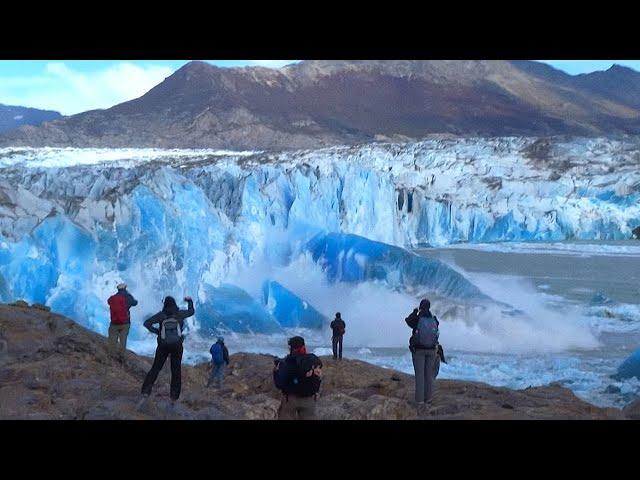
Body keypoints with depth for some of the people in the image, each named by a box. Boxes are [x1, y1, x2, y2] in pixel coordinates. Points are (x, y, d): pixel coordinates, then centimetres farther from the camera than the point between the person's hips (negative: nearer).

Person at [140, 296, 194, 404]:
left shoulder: (161, 315, -2)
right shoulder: (179, 314, 0)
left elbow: (147, 323, -10)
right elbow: (191, 311, 20)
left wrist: (156, 331, 1)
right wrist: (190, 301, 36)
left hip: (163, 346, 0)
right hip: (177, 346, 0)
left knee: (155, 369, 7)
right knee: (176, 371, 9)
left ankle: (145, 392, -6)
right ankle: (174, 397, 8)